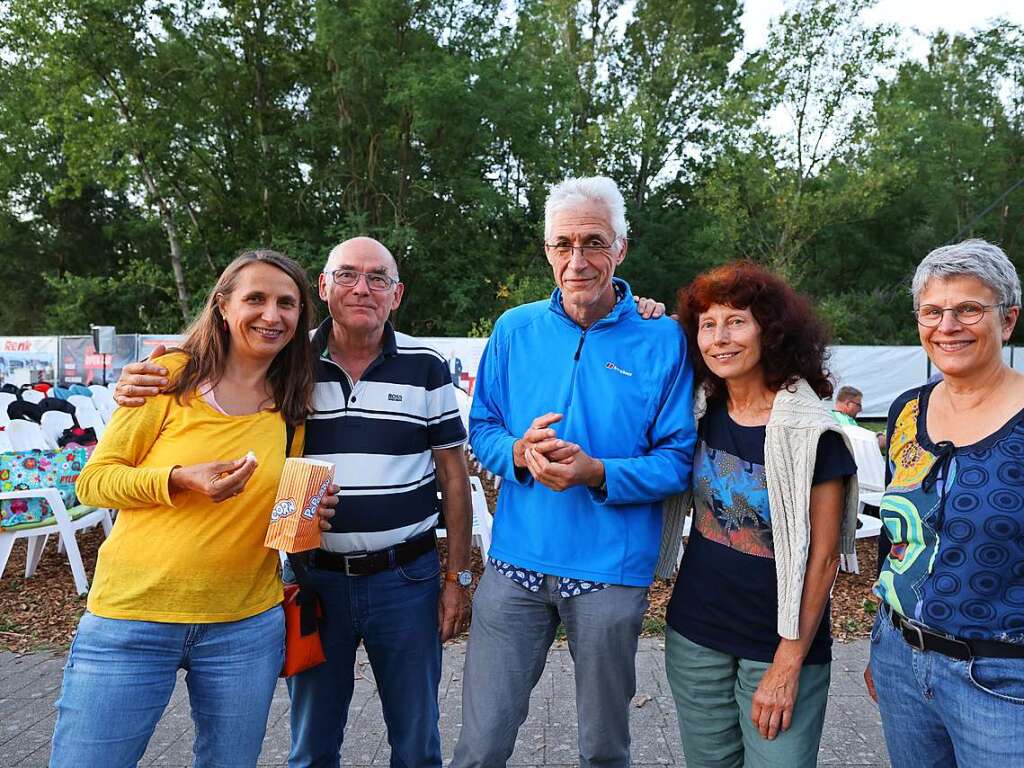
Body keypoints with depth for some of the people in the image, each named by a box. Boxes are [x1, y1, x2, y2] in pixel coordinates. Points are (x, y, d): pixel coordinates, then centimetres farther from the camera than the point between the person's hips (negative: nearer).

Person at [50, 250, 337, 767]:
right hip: (132, 617, -3)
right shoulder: (171, 376, -6)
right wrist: (180, 479, -22)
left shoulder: (294, 404, 4)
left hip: (246, 626, 3)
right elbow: (92, 481, -5)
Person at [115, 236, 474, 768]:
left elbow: (452, 477, 1)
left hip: (406, 578, 0)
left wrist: (457, 574, -1)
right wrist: (142, 391, -16)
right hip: (312, 575, 1)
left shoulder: (427, 368, -3)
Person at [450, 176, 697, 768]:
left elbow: (679, 461, -6)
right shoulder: (514, 329, 3)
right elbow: (482, 429, 8)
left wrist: (598, 474, -22)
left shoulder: (663, 340, -6)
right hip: (516, 563, 2)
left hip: (612, 571, -1)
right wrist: (518, 452, -14)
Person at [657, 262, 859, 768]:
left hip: (778, 645, -4)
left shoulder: (810, 432, -16)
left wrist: (788, 665, -11)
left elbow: (822, 558, -12)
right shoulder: (699, 411, -3)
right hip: (694, 636, 4)